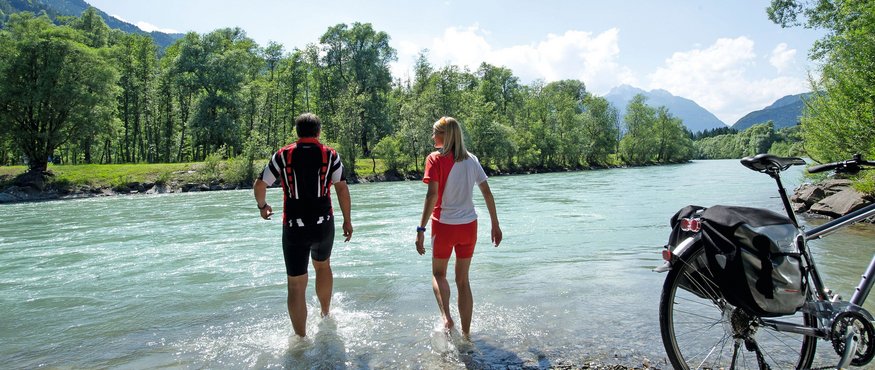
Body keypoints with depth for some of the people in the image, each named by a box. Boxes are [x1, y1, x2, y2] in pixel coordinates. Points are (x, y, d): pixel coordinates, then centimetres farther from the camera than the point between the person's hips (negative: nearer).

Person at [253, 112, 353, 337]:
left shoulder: (283, 155, 1)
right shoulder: (330, 155, 2)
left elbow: (259, 186, 2)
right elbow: (342, 188, -6)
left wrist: (262, 206, 22)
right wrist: (347, 220, 1)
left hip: (294, 228, -1)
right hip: (324, 225, 2)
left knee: (296, 284, 4)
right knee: (322, 265, 28)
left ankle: (301, 338, 6)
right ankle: (325, 315, 41)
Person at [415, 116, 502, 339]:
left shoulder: (435, 159, -9)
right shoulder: (471, 159, 6)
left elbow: (432, 196, -18)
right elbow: (487, 193, 6)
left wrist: (421, 229, -17)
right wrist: (495, 225, 12)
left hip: (444, 226, -4)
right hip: (469, 226, 4)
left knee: (438, 273, 18)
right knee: (463, 279, 16)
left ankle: (446, 316, -6)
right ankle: (466, 333, 19)